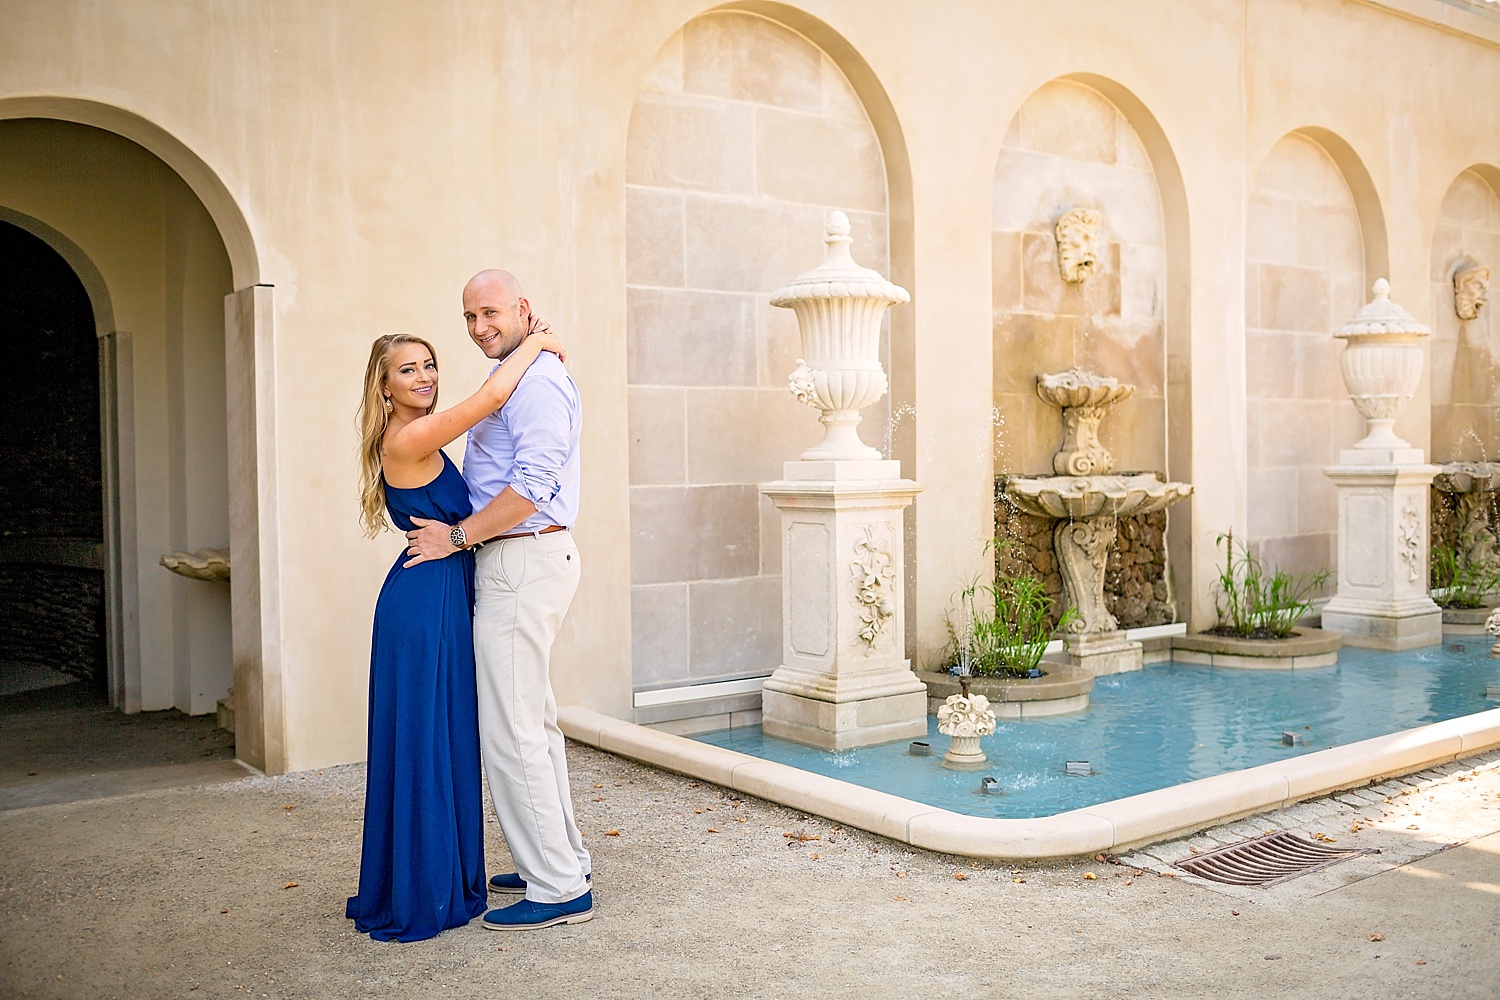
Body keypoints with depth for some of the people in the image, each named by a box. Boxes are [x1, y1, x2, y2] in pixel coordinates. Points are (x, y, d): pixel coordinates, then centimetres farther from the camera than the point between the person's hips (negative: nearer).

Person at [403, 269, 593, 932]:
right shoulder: (513, 379, 20)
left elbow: (532, 486, -23)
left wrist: (457, 536, -15)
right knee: (534, 721, 16)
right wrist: (462, 530, 16)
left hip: (522, 563, -11)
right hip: (520, 560, 11)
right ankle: (561, 862, 27)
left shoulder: (537, 382, -15)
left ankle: (559, 890, 0)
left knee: (512, 731, -8)